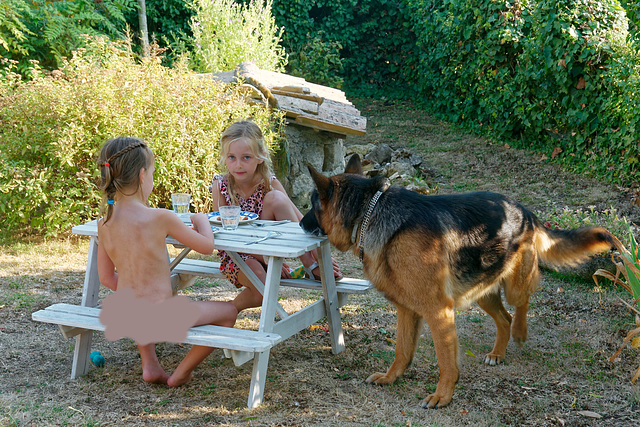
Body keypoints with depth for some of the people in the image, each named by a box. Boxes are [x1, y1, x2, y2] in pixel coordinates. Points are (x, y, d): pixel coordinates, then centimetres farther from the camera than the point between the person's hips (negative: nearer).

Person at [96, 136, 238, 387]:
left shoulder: (104, 223, -2)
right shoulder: (160, 218, -19)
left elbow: (106, 277, 8)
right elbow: (206, 246, -7)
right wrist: (202, 220, 13)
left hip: (124, 314, 6)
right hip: (159, 315, -6)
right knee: (228, 312, 14)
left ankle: (150, 365, 31)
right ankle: (181, 373, 17)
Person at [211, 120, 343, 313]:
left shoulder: (269, 183, -9)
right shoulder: (220, 185, -13)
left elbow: (299, 219, -10)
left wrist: (316, 252, -27)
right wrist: (266, 259, -25)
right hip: (235, 254, -1)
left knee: (275, 198, -23)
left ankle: (310, 265, -20)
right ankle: (231, 308, 5)